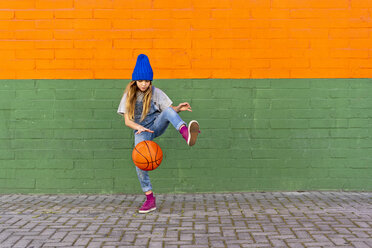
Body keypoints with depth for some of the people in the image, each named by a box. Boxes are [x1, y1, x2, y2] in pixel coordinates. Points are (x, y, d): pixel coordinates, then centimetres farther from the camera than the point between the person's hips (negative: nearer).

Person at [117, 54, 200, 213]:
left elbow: (170, 109, -3)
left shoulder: (155, 92, -1)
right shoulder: (129, 96, 0)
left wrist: (179, 108, -27)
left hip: (156, 125, -1)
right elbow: (127, 121, -6)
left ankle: (186, 134, -62)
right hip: (141, 131, 1)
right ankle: (150, 199, -2)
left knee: (168, 111, -31)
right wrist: (139, 127, -27)